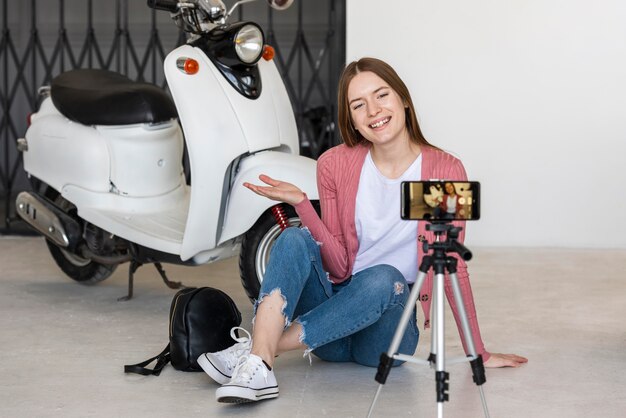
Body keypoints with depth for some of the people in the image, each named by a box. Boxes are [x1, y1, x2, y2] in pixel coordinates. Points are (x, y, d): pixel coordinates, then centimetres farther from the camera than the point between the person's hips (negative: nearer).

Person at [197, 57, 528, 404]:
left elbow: (453, 268, -3)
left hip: (387, 324, -1)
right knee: (295, 238, -24)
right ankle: (258, 368, -41)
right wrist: (301, 204, -22)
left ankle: (257, 346, -28)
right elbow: (339, 265, -8)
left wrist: (479, 353, -4)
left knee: (384, 277, -34)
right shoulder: (335, 165, -3)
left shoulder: (445, 171, -8)